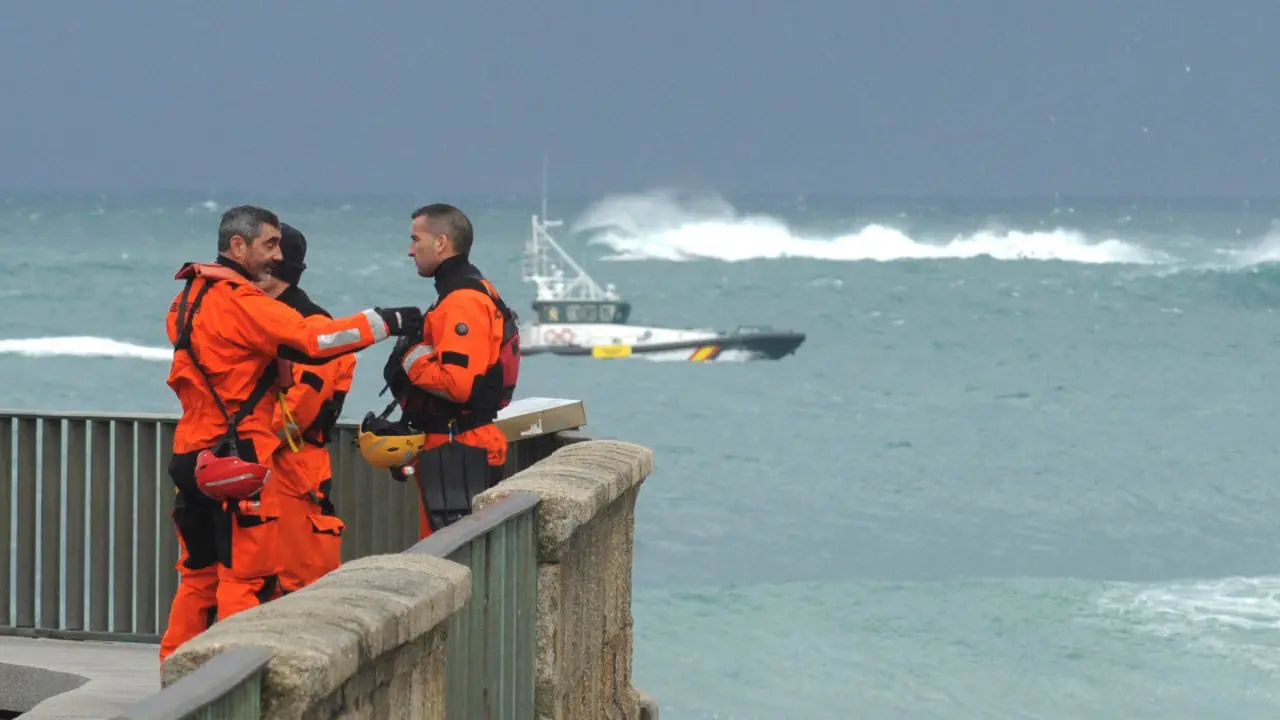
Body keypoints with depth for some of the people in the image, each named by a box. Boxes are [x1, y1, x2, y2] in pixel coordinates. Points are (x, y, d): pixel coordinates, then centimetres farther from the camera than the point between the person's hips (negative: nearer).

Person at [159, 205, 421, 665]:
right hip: (238, 460, -9)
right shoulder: (239, 301, -14)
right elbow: (312, 339, -23)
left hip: (194, 454, 9)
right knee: (247, 576, -4)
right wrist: (386, 321, -18)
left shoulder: (189, 298, 15)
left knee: (199, 573, 15)